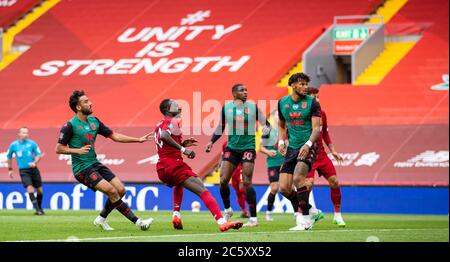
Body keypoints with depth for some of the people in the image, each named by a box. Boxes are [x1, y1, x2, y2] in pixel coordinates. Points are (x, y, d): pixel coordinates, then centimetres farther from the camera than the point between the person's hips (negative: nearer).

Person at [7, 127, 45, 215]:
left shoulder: (32, 143, -1)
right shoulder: (13, 145, 0)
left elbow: (38, 155, 4)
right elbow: (9, 157, 15)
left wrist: (35, 163, -14)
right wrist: (10, 169, 18)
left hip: (33, 169, 2)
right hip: (23, 171, -2)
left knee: (39, 190, 4)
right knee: (30, 188, -19)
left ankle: (39, 207, 25)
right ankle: (37, 209, -16)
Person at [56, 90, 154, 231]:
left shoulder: (94, 121, 9)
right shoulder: (70, 126, -11)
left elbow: (114, 136, 14)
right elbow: (59, 149, -9)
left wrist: (138, 139, 9)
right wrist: (78, 150, -23)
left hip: (95, 164, 8)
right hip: (82, 168, -8)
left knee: (120, 190, 0)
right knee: (112, 191, -17)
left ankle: (101, 219, 18)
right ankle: (137, 222, -13)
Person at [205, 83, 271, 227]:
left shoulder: (253, 107, -2)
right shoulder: (226, 107, 4)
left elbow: (266, 123, 3)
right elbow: (220, 127, 15)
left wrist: (266, 128, -19)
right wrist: (212, 141, 4)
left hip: (248, 147, -3)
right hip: (232, 148, 3)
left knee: (247, 182, -11)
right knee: (223, 181, -3)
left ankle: (253, 218, -6)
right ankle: (227, 210, 22)